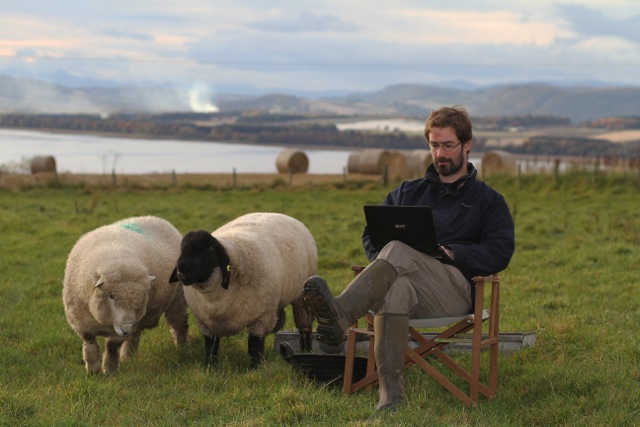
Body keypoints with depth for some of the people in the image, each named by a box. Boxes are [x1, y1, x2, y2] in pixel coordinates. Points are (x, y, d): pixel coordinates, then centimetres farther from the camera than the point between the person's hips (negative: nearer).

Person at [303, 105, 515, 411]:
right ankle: (391, 394, -54)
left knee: (398, 252, -35)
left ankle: (341, 313, -63)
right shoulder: (408, 192, 31)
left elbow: (499, 254, 6)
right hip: (408, 281, 3)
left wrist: (451, 253, -11)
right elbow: (371, 235, 23)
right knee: (395, 288, -39)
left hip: (456, 289, -3)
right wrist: (380, 263, -1)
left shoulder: (488, 200, 21)